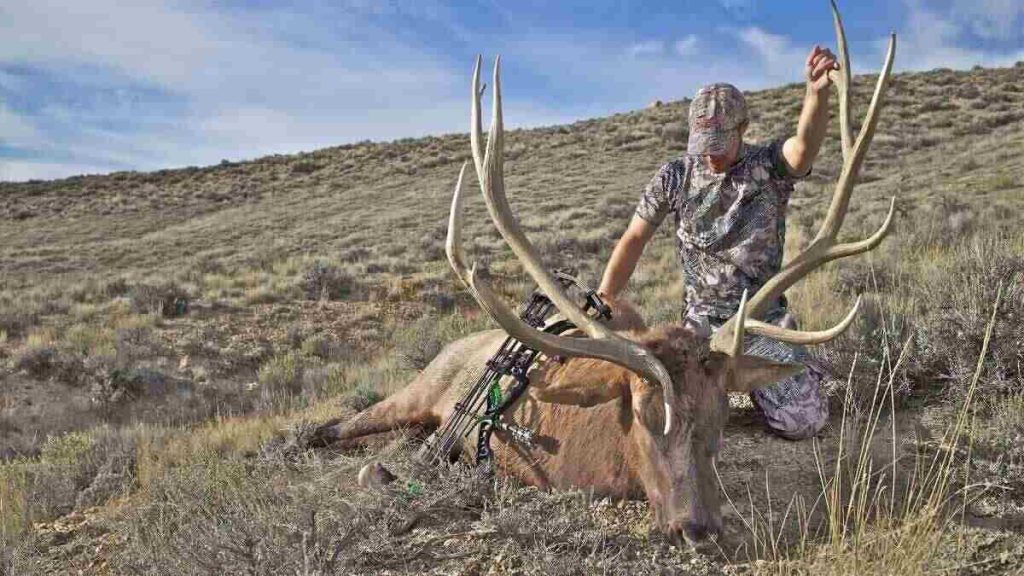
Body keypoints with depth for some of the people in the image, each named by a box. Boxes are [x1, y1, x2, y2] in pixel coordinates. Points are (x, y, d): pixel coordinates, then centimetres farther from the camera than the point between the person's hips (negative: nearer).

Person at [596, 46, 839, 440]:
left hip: (763, 320, -1)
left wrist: (818, 93, -54)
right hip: (702, 320, 1)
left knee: (802, 423, -10)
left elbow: (805, 143, -32)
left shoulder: (770, 166, -9)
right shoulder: (675, 176, -3)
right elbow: (634, 239, -1)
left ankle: (793, 373, 26)